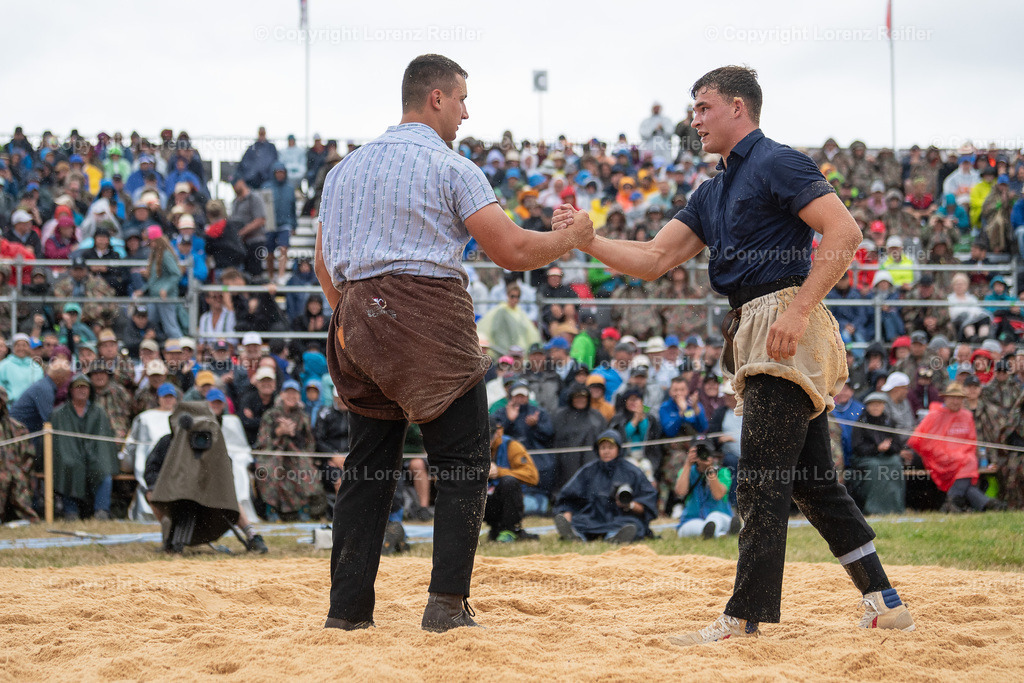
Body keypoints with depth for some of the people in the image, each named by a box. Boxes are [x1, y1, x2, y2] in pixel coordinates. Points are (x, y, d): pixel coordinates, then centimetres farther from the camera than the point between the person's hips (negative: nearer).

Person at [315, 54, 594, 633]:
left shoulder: (345, 168, 17)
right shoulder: (451, 167, -2)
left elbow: (324, 266, 20)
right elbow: (512, 251, -7)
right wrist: (573, 238, 8)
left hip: (359, 324, 6)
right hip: (430, 317, -6)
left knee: (368, 469, 10)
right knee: (464, 465, 0)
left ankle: (348, 608, 6)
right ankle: (447, 602, -10)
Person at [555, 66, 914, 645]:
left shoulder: (776, 163, -6)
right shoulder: (713, 193, 23)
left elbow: (845, 232, -16)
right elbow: (654, 260, 19)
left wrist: (799, 309, -22)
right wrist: (585, 239, 5)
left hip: (783, 326, -10)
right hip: (755, 335, 10)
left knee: (762, 485, -9)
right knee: (813, 482, 10)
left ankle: (746, 620, -8)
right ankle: (885, 602, 14)